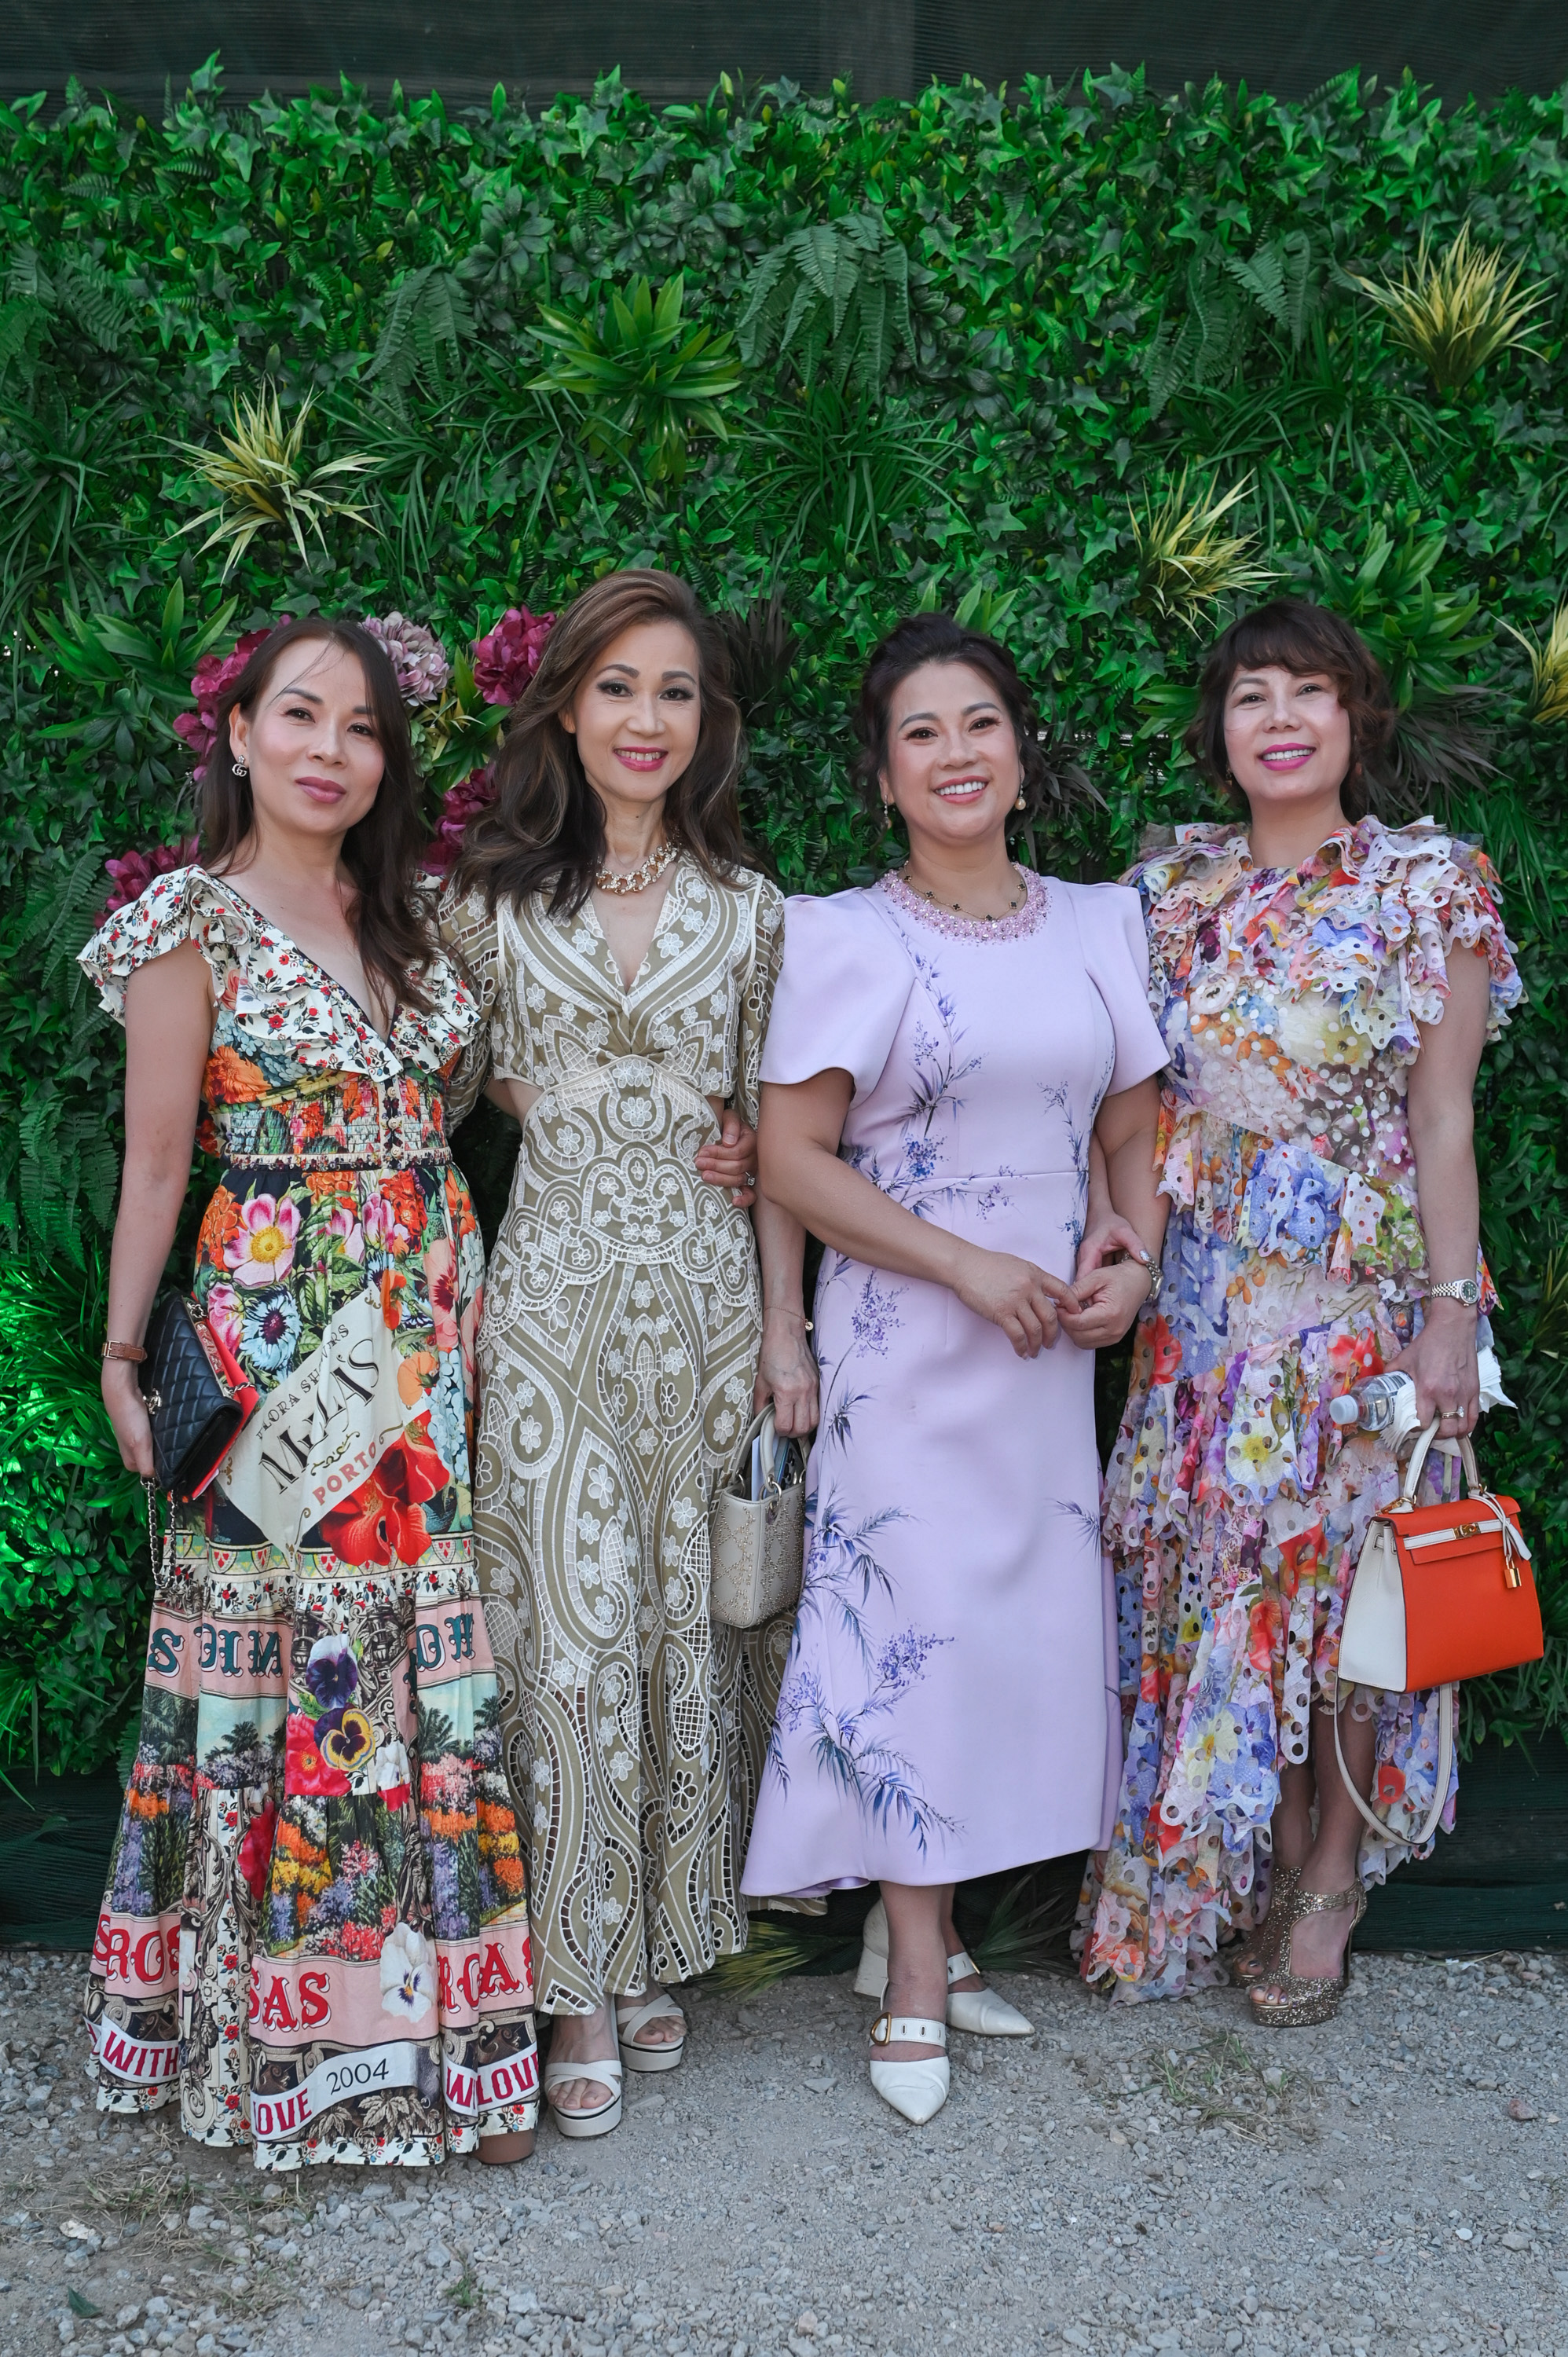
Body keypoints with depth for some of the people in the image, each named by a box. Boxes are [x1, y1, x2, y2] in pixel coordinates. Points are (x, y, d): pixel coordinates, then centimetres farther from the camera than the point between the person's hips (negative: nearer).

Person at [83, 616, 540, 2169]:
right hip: (278, 1339, -5)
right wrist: (123, 1361, -3)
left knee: (438, 1669, 8)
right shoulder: (193, 921, -4)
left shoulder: (404, 915, 12)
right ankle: (281, 2036, 21)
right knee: (282, 1663, 3)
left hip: (436, 1332, 5)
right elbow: (156, 1163, -4)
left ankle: (440, 2017, 23)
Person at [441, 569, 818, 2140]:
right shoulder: (492, 902, 4)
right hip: (553, 1293, -1)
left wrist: (784, 1325, 3)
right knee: (568, 1622, -1)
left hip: (707, 1292, 1)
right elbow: (448, 1087, 13)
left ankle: (665, 1941, 25)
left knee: (690, 1614, 7)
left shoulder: (749, 910, 7)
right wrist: (553, 1102, -3)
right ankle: (584, 1983, 12)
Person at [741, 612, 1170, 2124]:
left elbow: (1132, 1129, 15)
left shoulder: (1100, 924, 9)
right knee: (910, 1624, -4)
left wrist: (1134, 1265, -3)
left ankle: (918, 1917, 24)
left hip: (1053, 1341, 5)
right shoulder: (847, 937, -5)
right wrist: (969, 1266, -15)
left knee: (1031, 1619, 7)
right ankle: (916, 1977, 9)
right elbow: (793, 1160, -10)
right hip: (903, 1341, -5)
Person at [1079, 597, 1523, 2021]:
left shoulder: (1430, 881, -2)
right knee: (1201, 1569, 6)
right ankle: (1249, 1860, 25)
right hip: (1204, 1289, 4)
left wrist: (1451, 1310, -9)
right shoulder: (1175, 884, 7)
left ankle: (1329, 1887, 20)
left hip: (1361, 1287, -3)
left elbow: (1441, 1117, -5)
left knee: (1335, 1565, 3)